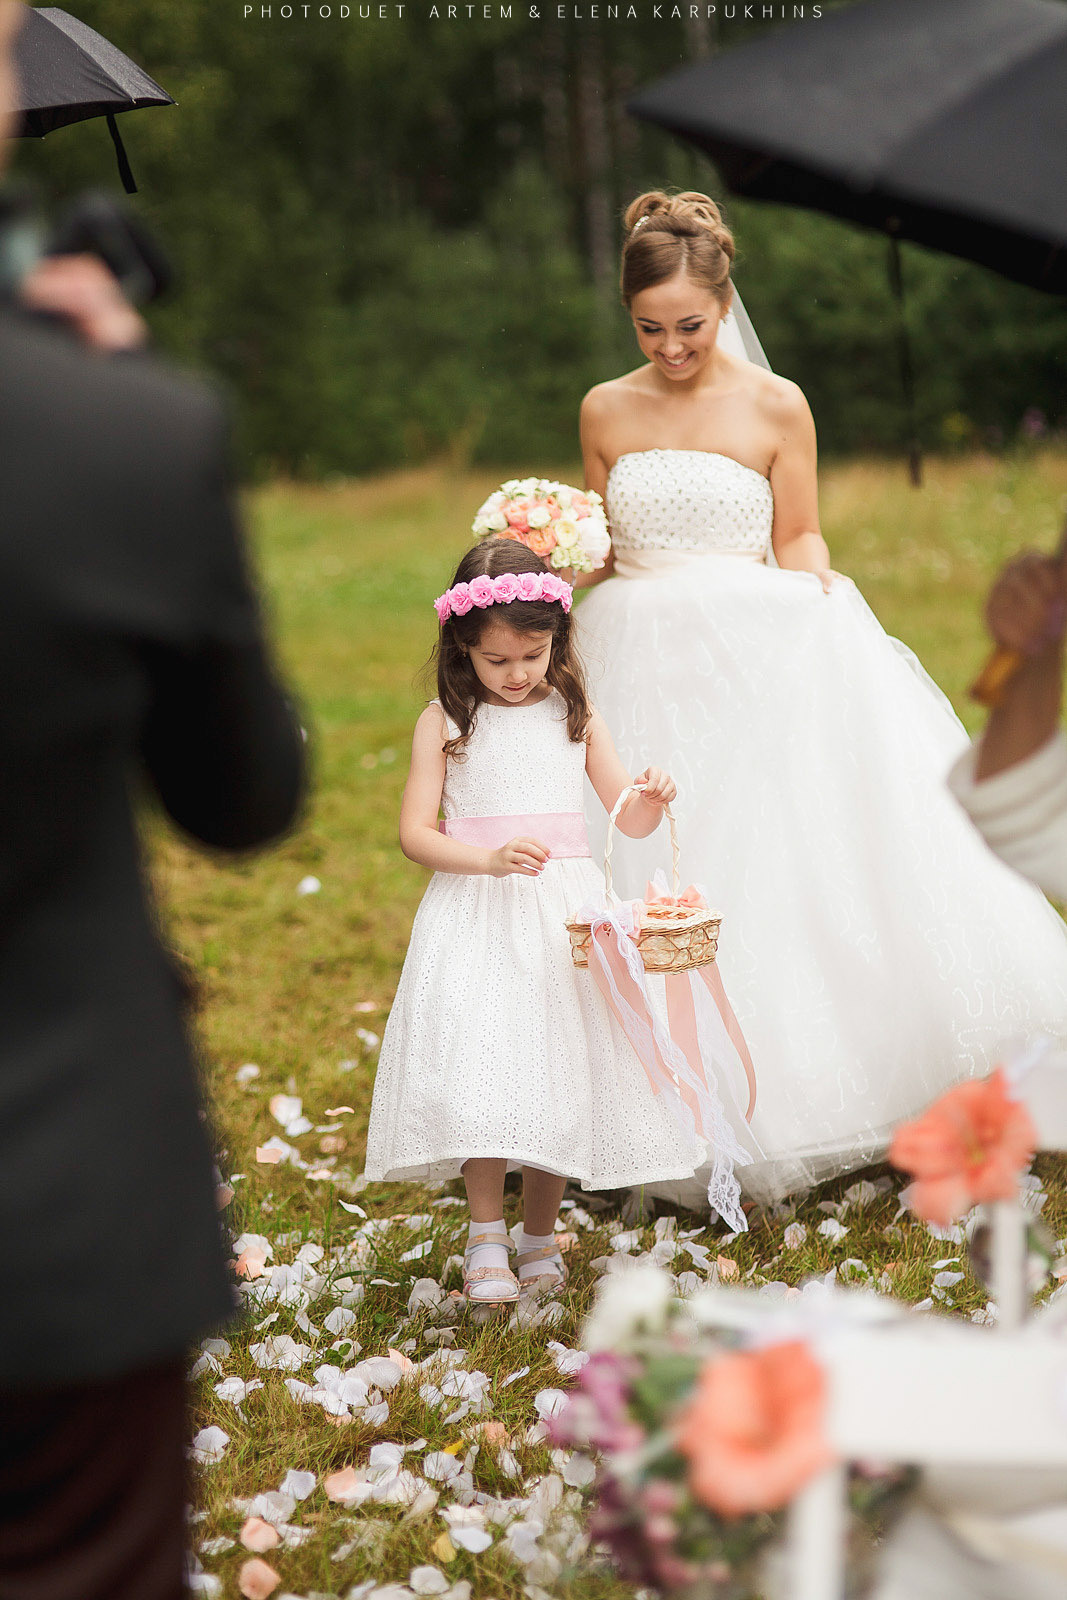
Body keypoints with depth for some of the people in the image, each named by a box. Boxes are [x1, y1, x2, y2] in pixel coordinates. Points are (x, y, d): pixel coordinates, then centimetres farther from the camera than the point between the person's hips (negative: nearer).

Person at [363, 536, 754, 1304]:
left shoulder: (575, 714, 8)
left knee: (561, 1070, 1)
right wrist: (491, 859, -19)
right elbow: (416, 832, -4)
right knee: (479, 1067, -15)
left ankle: (539, 1237, 16)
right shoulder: (445, 722, 1)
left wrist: (652, 798, -16)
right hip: (477, 921, -2)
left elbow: (630, 821, 7)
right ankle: (485, 1235, -2)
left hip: (565, 910, 2)